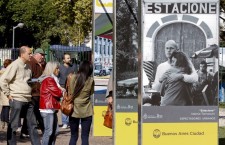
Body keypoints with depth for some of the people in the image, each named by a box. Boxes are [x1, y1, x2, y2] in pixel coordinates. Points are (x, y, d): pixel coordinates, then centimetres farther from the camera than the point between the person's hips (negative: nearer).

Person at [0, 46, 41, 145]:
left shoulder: (27, 66, 12)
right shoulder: (15, 65, -11)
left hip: (28, 100, 8)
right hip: (17, 100, -8)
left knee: (32, 124, 10)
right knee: (13, 125, 1)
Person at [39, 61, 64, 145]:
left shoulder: (52, 79, 19)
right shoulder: (49, 80, -13)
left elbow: (57, 90, 18)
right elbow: (58, 92, -15)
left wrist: (61, 91, -2)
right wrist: (63, 91, 4)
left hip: (51, 108, 10)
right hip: (48, 109, -10)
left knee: (55, 131, 11)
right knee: (48, 131, -9)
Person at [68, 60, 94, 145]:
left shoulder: (72, 78, -7)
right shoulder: (91, 80, -7)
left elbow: (69, 92, -3)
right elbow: (91, 93, 4)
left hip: (74, 110, 1)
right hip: (86, 111, -1)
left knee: (73, 136, 10)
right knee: (85, 137, 3)